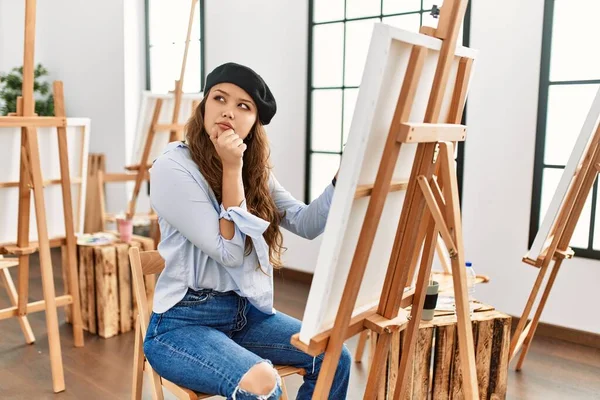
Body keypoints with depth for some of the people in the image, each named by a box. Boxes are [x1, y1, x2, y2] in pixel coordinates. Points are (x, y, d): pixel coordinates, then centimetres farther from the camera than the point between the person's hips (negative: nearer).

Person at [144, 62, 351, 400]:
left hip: (245, 311, 7)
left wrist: (344, 175, -13)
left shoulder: (255, 171, 7)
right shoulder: (172, 167, -14)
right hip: (183, 321, -6)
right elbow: (228, 252, -18)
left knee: (334, 357, -8)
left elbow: (307, 225, -1)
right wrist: (231, 169, -22)